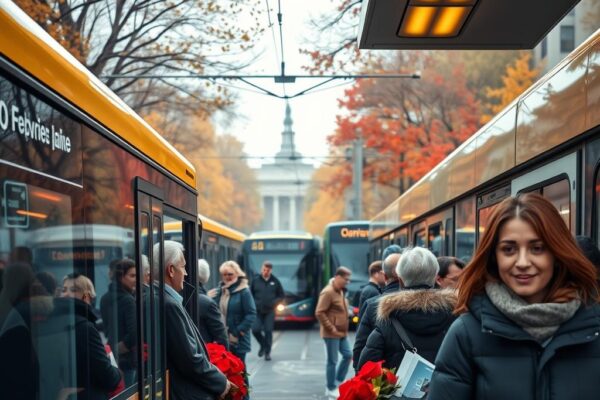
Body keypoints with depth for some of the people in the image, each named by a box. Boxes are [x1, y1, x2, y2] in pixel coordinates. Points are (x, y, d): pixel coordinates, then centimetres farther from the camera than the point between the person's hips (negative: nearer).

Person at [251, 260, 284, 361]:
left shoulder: (275, 281, 2)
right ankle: (263, 345, 20)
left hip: (270, 311, 0)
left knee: (268, 331, -1)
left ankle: (267, 352, 11)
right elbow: (250, 294, 10)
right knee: (255, 330, -8)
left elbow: (281, 295, 8)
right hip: (258, 311, 1)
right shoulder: (255, 281, 1)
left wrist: (274, 302, -6)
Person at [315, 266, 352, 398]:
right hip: (332, 334, -9)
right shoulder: (328, 292, -19)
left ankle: (338, 382, 24)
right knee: (332, 361, -1)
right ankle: (330, 389, 10)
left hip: (342, 333, 9)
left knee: (348, 355, 12)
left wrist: (343, 328, 15)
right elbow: (319, 313, -22)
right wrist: (331, 328, -19)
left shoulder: (340, 291, 11)